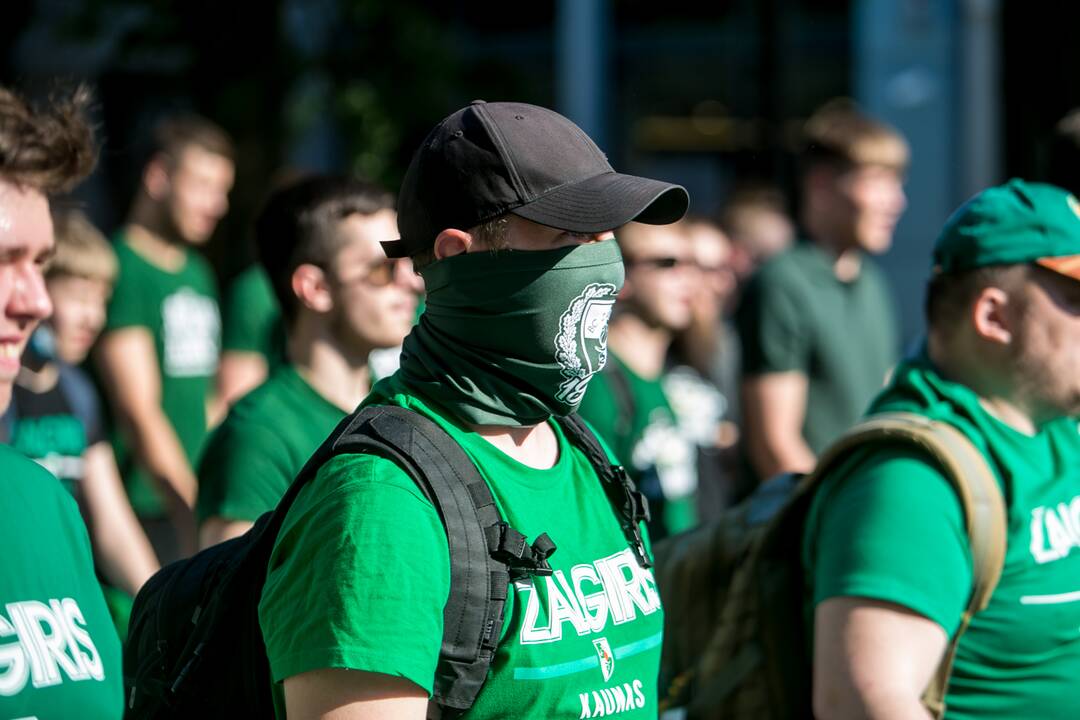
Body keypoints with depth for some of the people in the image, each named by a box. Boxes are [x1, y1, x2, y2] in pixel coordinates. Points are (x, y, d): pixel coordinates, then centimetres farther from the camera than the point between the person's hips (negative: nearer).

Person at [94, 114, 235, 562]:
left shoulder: (198, 273, 18)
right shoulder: (122, 268, -10)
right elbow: (139, 414, -16)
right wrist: (194, 517, -19)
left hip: (196, 504, 8)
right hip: (148, 513, -8)